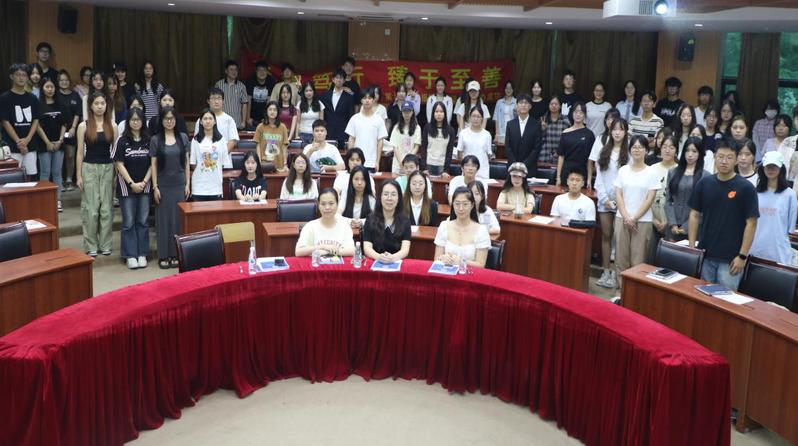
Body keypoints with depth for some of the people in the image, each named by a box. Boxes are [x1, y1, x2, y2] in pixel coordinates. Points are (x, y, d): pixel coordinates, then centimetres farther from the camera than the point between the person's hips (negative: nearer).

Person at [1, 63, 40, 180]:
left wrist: (27, 140, -7)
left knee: (31, 176, 5)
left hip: (30, 146, 4)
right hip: (12, 147, -4)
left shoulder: (32, 98, 10)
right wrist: (18, 142, -12)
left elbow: (36, 121, 7)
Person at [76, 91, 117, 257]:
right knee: (91, 208, 0)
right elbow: (80, 152, 1)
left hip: (108, 168, 2)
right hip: (90, 168, -1)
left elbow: (116, 150, 6)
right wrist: (79, 175, -2)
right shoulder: (83, 126, -1)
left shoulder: (112, 126, 3)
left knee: (106, 208, 4)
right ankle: (91, 245, 10)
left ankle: (105, 244, 14)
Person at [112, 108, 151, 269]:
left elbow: (152, 164, 3)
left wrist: (144, 182, -8)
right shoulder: (122, 141, -4)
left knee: (143, 221, 7)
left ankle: (142, 254, 15)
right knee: (128, 222, 2)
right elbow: (119, 165, -6)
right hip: (127, 186, -2)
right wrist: (132, 183, -11)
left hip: (144, 186, 2)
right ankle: (130, 255, 9)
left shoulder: (148, 140, 3)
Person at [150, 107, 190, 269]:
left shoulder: (183, 137, 3)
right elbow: (153, 165, -1)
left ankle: (176, 254, 13)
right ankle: (163, 256, 9)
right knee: (163, 219, 3)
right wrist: (155, 187, -6)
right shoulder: (155, 139, -1)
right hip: (163, 185, -1)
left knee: (179, 219, 4)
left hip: (179, 184, 1)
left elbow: (186, 162, 6)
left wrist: (188, 184, 2)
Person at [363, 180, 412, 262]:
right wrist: (378, 257, -26)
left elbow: (405, 249, -8)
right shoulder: (370, 219, 5)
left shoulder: (404, 220, 4)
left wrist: (393, 257, -29)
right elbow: (367, 248, -5)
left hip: (397, 263, 0)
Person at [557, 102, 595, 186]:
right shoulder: (565, 133, 5)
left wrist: (589, 179, -5)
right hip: (566, 172, 1)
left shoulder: (588, 134, 1)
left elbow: (590, 159, 0)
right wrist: (558, 177, 1)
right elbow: (561, 156, 5)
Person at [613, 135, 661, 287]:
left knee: (638, 259, -1)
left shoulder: (652, 173, -1)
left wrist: (634, 218, -10)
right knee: (621, 257, 5)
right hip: (622, 219, 2)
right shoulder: (623, 170, 7)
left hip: (642, 221, -2)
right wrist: (626, 217, -9)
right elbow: (618, 195, 3)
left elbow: (649, 199, -5)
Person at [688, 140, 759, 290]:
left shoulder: (745, 188, -7)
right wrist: (692, 246, 0)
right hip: (704, 255, 3)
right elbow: (695, 215, 8)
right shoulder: (704, 183, 3)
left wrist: (742, 256, -11)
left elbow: (751, 224, -7)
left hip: (730, 258, -3)